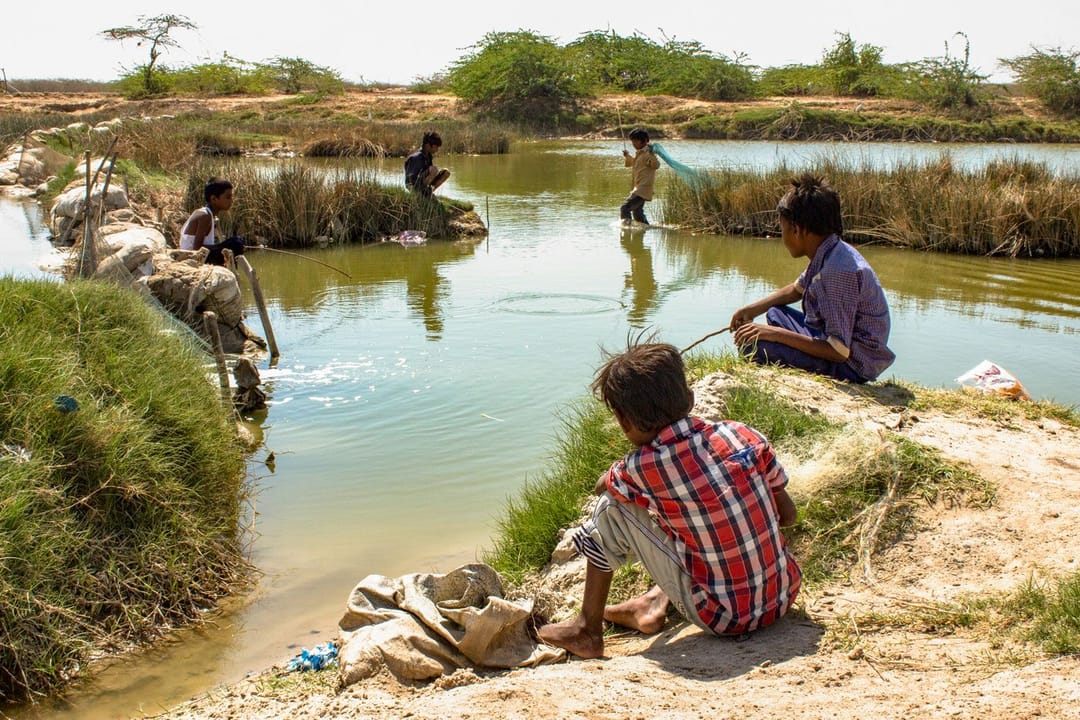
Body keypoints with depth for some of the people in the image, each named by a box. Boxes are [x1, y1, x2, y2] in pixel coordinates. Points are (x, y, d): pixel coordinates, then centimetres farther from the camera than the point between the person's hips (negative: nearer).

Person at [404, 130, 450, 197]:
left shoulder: (429, 155, 5)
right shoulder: (417, 157, -22)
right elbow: (412, 178, -25)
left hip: (424, 182, 9)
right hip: (414, 185, -9)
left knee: (446, 172, 1)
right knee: (434, 169, -30)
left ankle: (428, 192, 0)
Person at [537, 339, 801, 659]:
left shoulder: (644, 468, -16)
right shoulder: (743, 434, -5)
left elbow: (601, 485, 9)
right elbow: (788, 515, 7)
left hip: (725, 618, -5)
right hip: (782, 598, 5)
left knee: (611, 507, 1)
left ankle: (588, 629, 15)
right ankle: (656, 604, 29)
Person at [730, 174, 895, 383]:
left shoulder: (838, 271, -29)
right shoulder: (827, 255, 2)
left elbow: (839, 352, -29)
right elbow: (796, 289, 24)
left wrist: (777, 334, -27)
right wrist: (753, 309, 13)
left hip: (852, 364, -10)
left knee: (753, 346, -24)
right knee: (775, 314, 27)